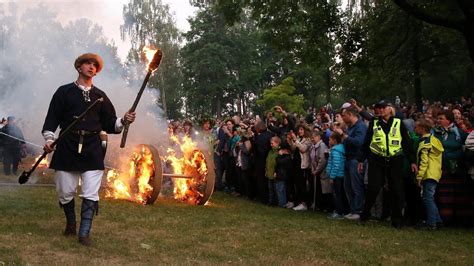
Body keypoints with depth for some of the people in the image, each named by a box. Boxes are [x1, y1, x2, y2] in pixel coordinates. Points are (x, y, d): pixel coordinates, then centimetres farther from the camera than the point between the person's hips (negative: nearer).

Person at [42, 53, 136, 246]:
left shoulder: (100, 96, 14)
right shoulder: (64, 92, 7)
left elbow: (109, 124, 11)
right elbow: (52, 118, 3)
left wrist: (123, 121, -8)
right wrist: (49, 139, -11)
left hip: (92, 148, 1)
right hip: (67, 147, -1)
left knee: (91, 194, -5)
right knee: (65, 192, 7)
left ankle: (84, 233, 0)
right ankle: (70, 224, 30)